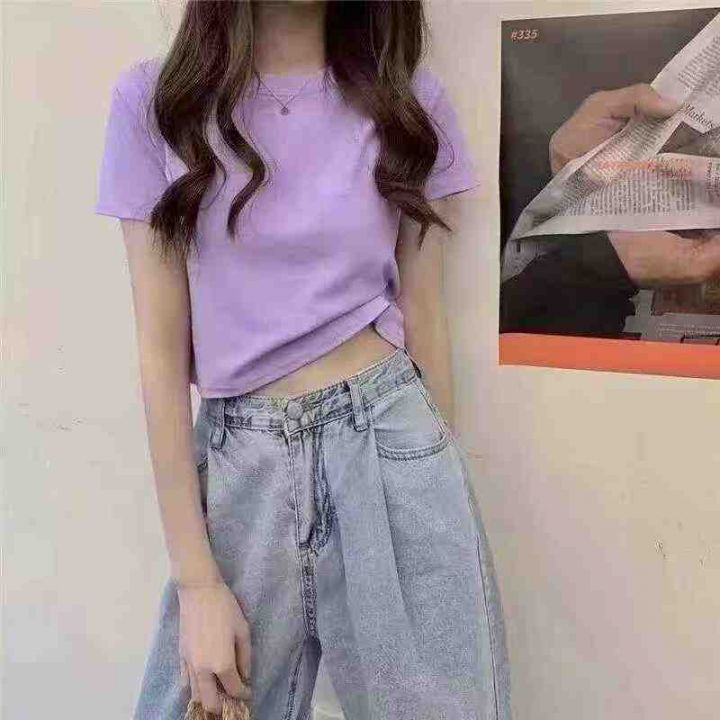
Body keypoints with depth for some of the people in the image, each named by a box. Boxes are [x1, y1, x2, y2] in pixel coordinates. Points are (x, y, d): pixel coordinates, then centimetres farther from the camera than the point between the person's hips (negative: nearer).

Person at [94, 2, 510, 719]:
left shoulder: (408, 97, 2)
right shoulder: (153, 98, -1)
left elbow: (422, 313, 7)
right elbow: (161, 345, -4)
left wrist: (438, 472, 11)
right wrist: (197, 579, -5)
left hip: (388, 447, 1)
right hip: (237, 464, 0)